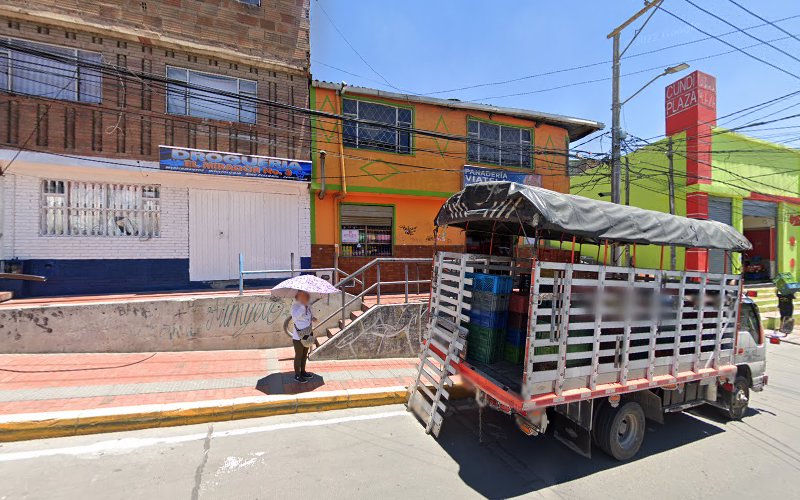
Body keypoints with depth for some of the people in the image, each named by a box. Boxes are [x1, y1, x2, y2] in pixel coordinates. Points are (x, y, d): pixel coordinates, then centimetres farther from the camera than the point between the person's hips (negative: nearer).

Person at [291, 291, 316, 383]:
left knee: (304, 355, 21)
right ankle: (297, 376, 25)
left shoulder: (308, 306, -1)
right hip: (298, 337, -7)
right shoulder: (295, 306, -23)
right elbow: (295, 316, -44)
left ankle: (303, 372, 39)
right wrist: (303, 304, -45)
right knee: (298, 356, 8)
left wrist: (312, 318, -3)